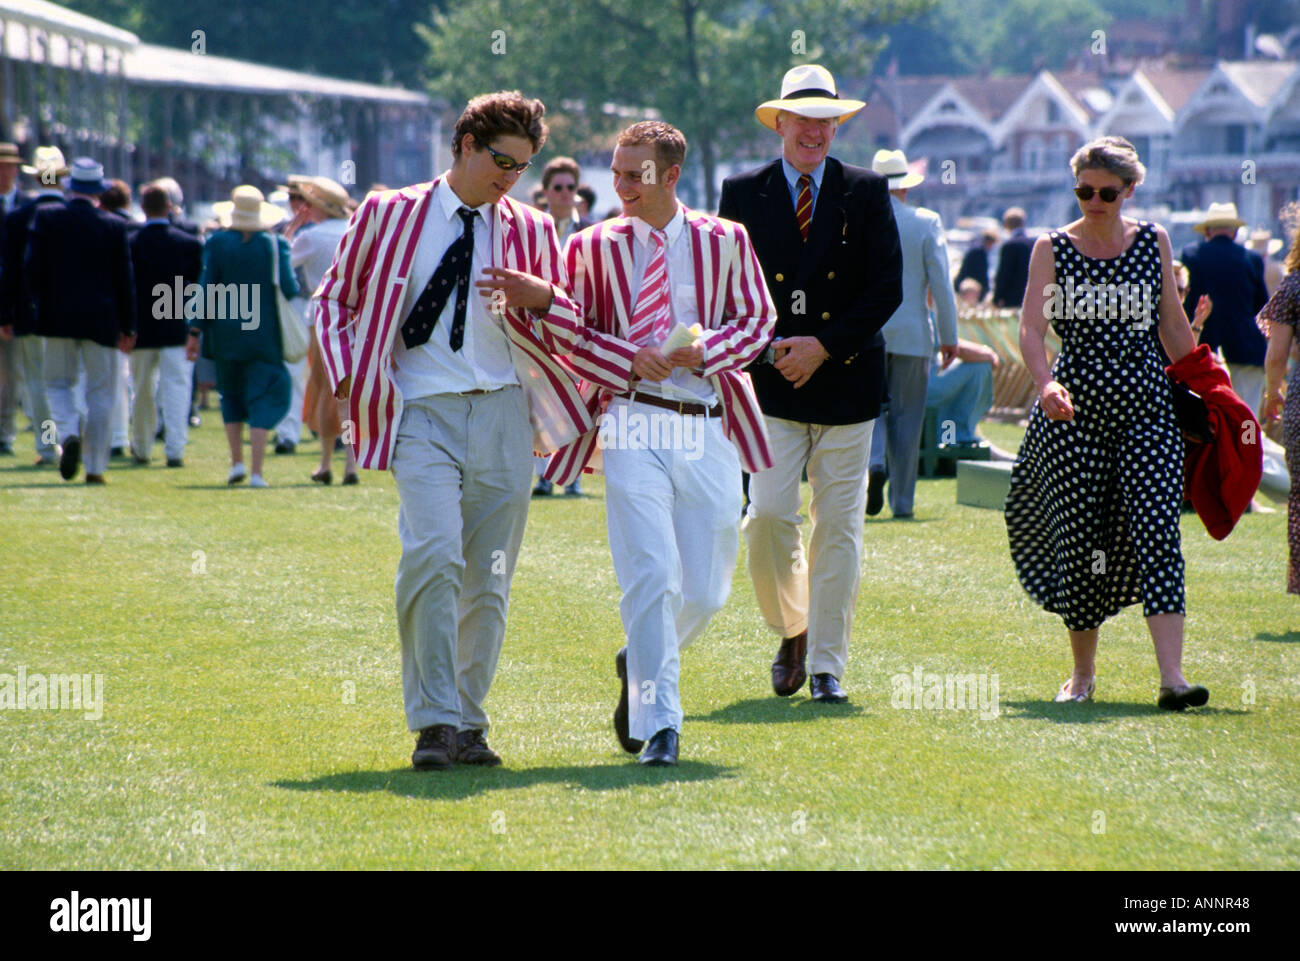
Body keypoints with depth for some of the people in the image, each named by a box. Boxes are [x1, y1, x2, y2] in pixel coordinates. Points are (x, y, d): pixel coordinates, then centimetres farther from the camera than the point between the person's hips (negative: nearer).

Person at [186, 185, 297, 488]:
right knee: (261, 401, 1)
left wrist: (195, 331, 0)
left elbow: (206, 289, -3)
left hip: (226, 335, 1)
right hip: (265, 335, -1)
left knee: (231, 397, 20)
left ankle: (236, 461, 15)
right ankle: (256, 471, -8)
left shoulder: (217, 243, -4)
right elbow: (290, 289, -8)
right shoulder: (275, 244, -6)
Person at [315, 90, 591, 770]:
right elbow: (334, 299, 16)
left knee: (488, 581, 5)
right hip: (422, 412, -3)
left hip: (503, 414, 3)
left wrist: (541, 298, -7)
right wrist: (345, 377, 2)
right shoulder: (390, 217, 8)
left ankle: (468, 722, 17)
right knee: (435, 556, -22)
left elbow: (576, 327, 15)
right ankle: (434, 721, -18)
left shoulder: (530, 231, 13)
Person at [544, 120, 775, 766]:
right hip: (634, 425, -2)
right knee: (652, 574, -14)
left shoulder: (724, 242, 7)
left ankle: (641, 665, 35)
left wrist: (704, 350, -8)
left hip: (707, 425, 2)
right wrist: (629, 359, -11)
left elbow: (757, 321, 9)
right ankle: (660, 721, -9)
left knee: (706, 589, 5)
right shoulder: (592, 247, 5)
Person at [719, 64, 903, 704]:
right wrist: (762, 346, -8)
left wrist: (824, 346, -9)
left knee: (838, 526, 1)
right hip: (771, 384, 0)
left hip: (846, 379, 0)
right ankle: (792, 629, 16)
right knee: (767, 514, -10)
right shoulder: (743, 193, 7)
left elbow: (887, 289, 0)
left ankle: (827, 665, 8)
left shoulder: (867, 193, 5)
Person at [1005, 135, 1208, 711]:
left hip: (1147, 407, 1)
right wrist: (1045, 384, -28)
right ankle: (1082, 672, 20)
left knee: (1157, 534, -12)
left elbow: (1173, 325, 15)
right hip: (1076, 410, -1)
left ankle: (1172, 677, -20)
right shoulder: (1052, 249, 1)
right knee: (1079, 540, 2)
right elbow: (1031, 327, -10)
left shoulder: (1153, 243, 7)